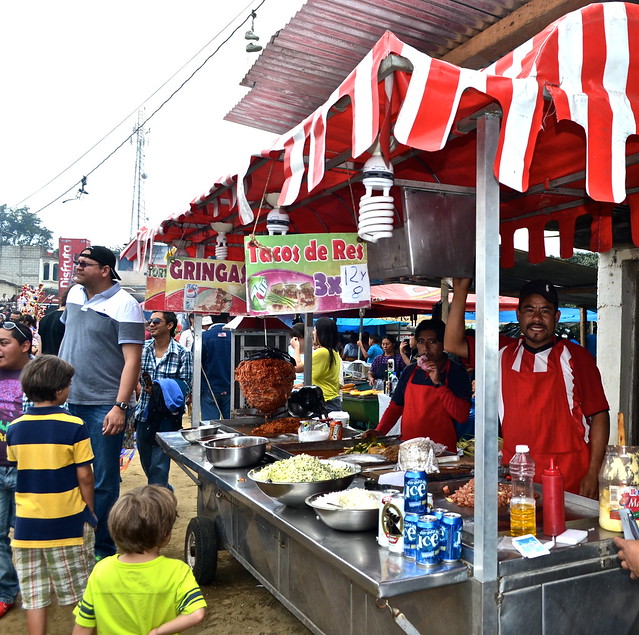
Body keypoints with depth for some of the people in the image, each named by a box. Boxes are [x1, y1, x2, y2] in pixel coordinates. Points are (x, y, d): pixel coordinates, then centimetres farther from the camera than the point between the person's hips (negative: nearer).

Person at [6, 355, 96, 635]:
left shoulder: (15, 428, -1)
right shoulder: (73, 426, -15)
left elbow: (16, 466, 9)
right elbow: (84, 477, -11)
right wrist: (90, 510, 3)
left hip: (27, 523, 4)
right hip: (68, 521, -3)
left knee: (34, 596, 12)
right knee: (80, 592, 13)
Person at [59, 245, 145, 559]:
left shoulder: (124, 305, -13)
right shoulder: (75, 294, 9)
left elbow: (132, 359, -16)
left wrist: (120, 406, -22)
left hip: (104, 406, -6)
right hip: (69, 400, 7)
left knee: (103, 482, 3)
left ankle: (102, 550, 18)